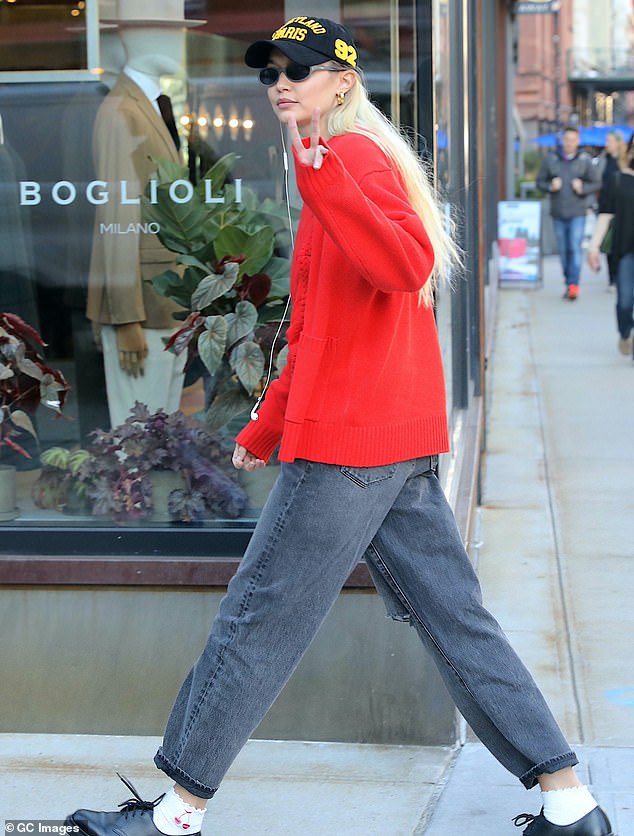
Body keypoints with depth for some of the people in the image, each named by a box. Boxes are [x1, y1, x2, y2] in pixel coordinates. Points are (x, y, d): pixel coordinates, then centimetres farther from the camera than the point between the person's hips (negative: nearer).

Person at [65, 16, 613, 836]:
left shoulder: (356, 156, -8)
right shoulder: (335, 164, 22)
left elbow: (407, 266, -28)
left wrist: (321, 181, -35)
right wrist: (268, 425, 29)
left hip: (346, 440, -10)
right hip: (397, 439, 10)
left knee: (257, 620, -1)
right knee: (454, 620, 9)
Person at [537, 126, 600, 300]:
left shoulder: (585, 160, 0)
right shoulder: (550, 159, 3)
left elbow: (596, 184, 4)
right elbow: (540, 182, 8)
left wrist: (582, 188, -15)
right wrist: (550, 186, -13)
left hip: (577, 213, -2)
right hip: (558, 213, 2)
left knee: (575, 248, -13)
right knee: (563, 250, 8)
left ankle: (573, 284, -16)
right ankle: (569, 282, 19)